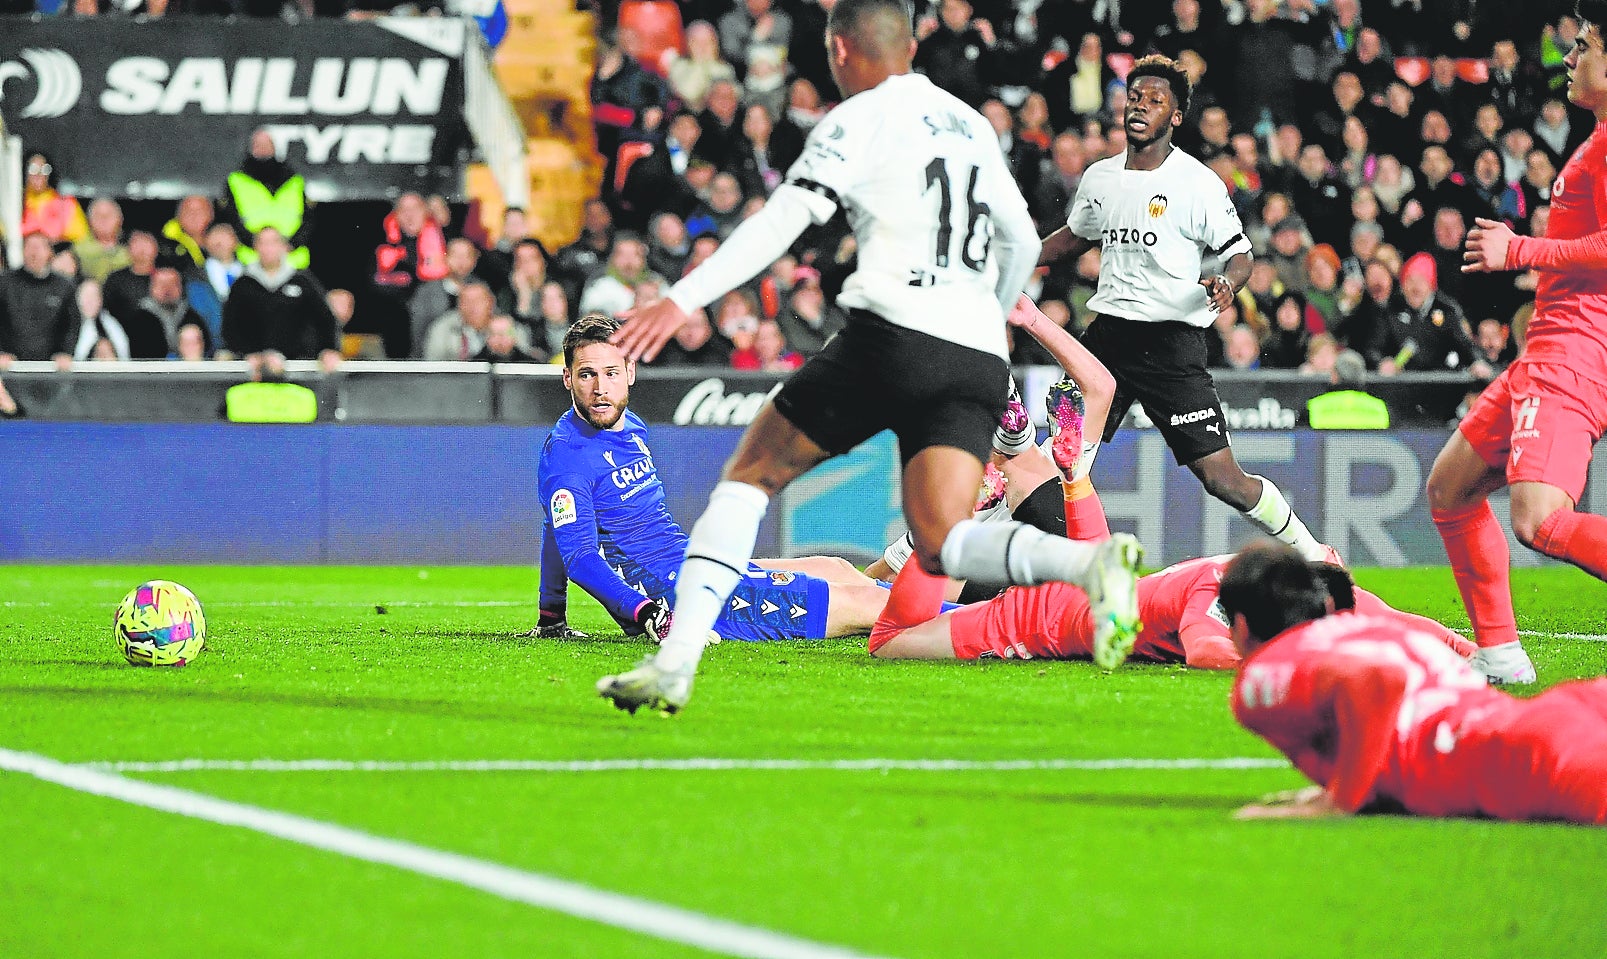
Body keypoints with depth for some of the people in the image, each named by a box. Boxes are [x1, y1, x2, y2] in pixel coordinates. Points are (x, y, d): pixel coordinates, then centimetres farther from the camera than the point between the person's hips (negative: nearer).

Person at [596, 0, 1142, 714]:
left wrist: (682, 300, -14)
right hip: (978, 357, 5)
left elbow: (785, 218, -10)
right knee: (941, 548, -4)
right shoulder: (971, 124, 23)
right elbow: (1021, 242, 31)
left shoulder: (860, 119, 3)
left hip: (892, 330, -5)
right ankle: (1089, 561, -33)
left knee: (750, 475, 8)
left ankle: (675, 661, -5)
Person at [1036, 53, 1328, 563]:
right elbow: (1075, 237, 29)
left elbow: (1239, 254, -4)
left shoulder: (1198, 183, -6)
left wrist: (1226, 283, -26)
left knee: (1222, 478, -9)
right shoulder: (1099, 178, 10)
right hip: (1108, 331, 5)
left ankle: (1311, 554, 8)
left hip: (1173, 341, -5)